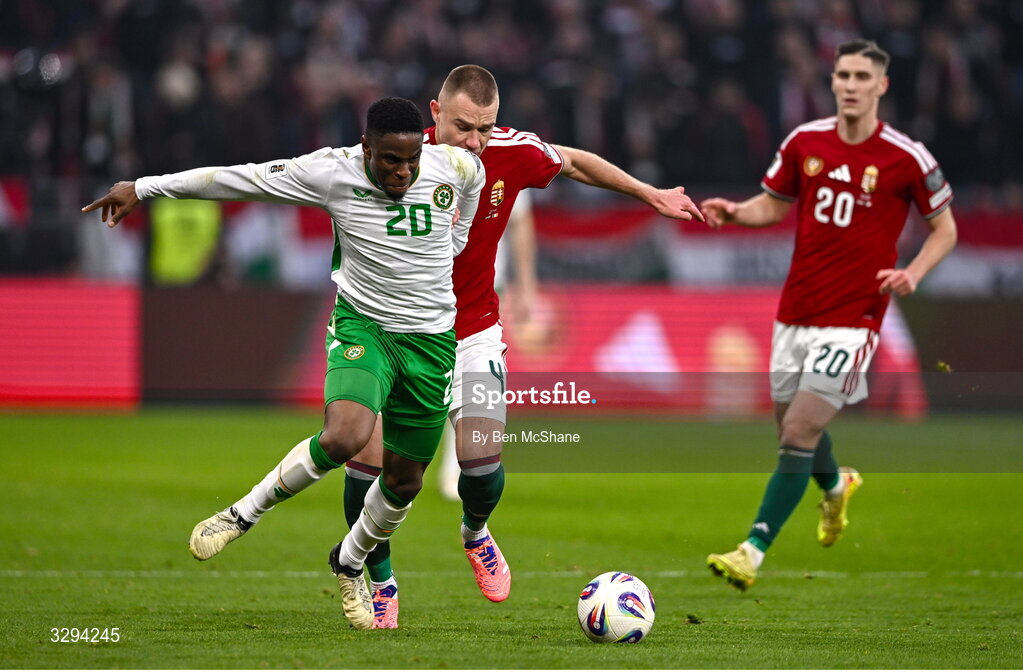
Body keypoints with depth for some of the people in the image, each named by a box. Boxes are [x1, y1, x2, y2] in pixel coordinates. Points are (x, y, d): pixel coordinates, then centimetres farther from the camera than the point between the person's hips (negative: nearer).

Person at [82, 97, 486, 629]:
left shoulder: (455, 165, -9)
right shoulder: (331, 172, -15)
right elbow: (239, 178, -9)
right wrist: (144, 188, -4)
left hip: (430, 339, 3)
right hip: (362, 323, -3)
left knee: (405, 480, 9)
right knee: (344, 438, -32)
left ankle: (349, 563, 40)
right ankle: (246, 512, -8)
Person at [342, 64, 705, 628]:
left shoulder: (513, 152, -13)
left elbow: (574, 163, 9)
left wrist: (652, 195, 15)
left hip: (473, 334, 2)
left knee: (481, 460, -10)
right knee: (368, 458, -11)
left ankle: (474, 533, 27)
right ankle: (380, 578, 14)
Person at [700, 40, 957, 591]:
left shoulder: (906, 158, -8)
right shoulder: (805, 142, 3)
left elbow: (945, 228, 4)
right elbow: (775, 204, 16)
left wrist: (913, 273, -14)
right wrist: (735, 212, -5)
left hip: (851, 319, -5)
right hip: (795, 312, 5)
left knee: (798, 436, -14)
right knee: (792, 425, 15)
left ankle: (752, 553, -13)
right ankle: (836, 486, 50)